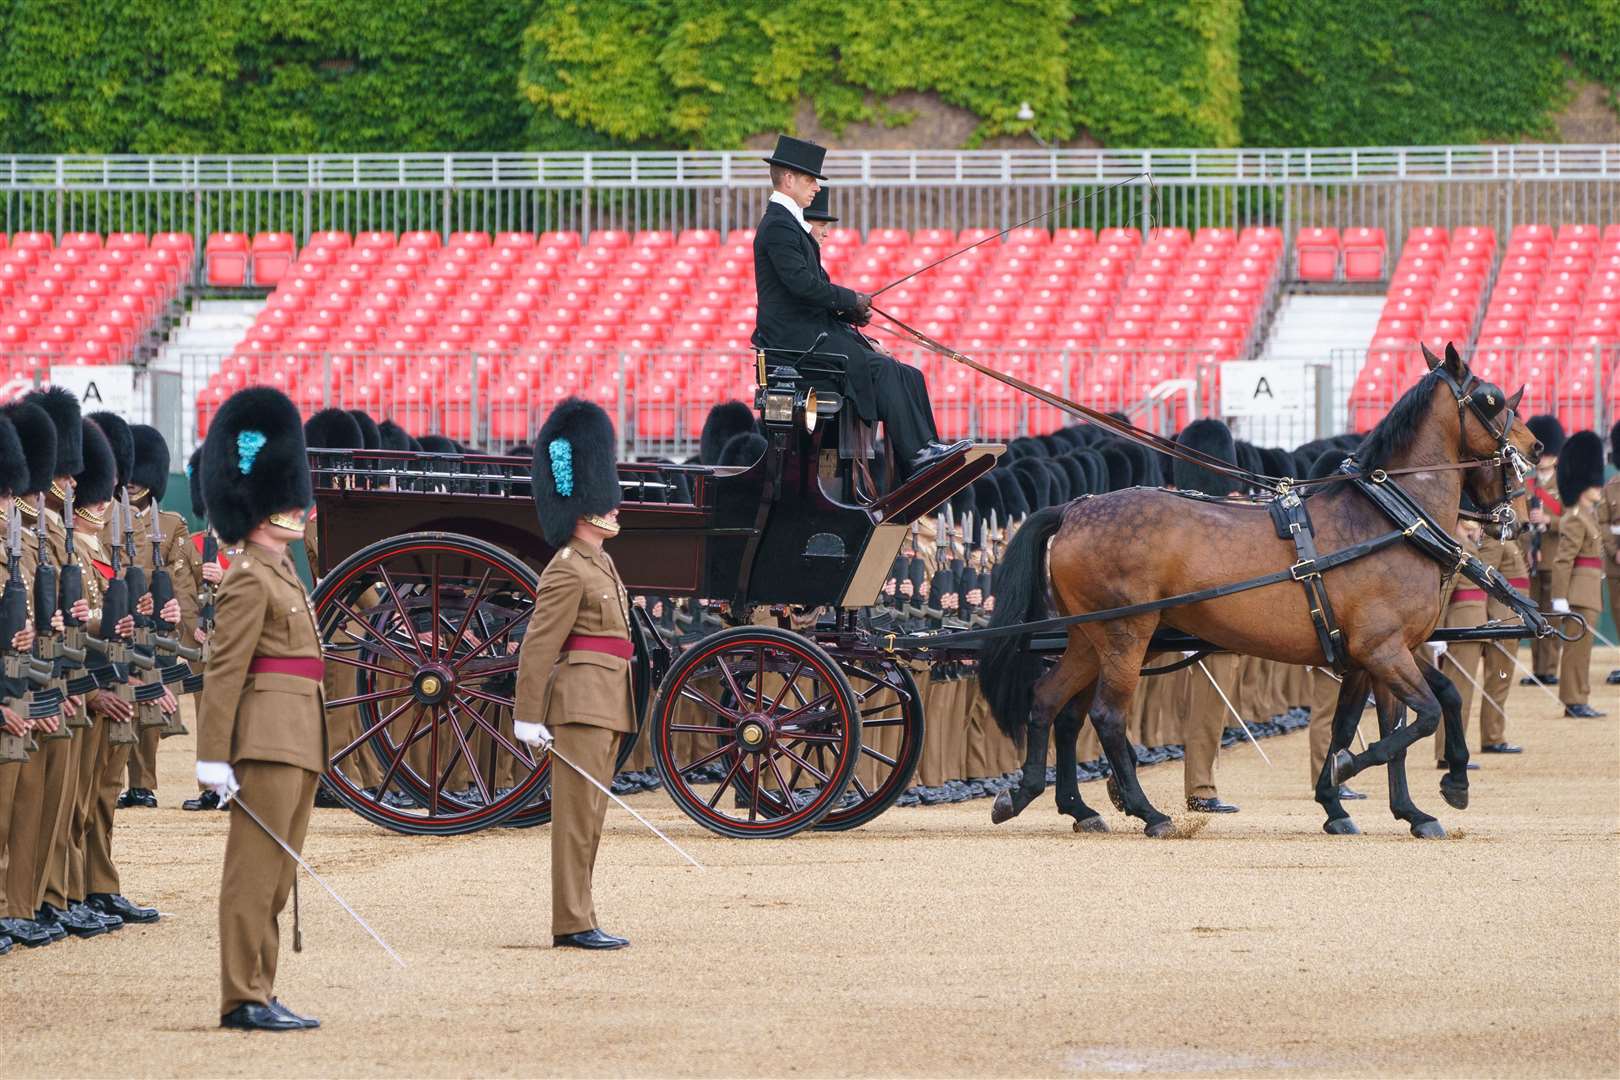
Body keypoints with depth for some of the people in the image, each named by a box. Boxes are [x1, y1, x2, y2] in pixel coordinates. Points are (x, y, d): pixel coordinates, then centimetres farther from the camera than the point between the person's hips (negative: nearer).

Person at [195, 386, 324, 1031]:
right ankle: (244, 999, -8)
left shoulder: (281, 575, 18)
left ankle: (259, 994, 14)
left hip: (298, 738, 10)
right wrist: (213, 759, -19)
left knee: (277, 876, 11)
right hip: (268, 738, -10)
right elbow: (223, 673, -15)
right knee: (255, 871, -8)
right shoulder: (250, 581, -11)